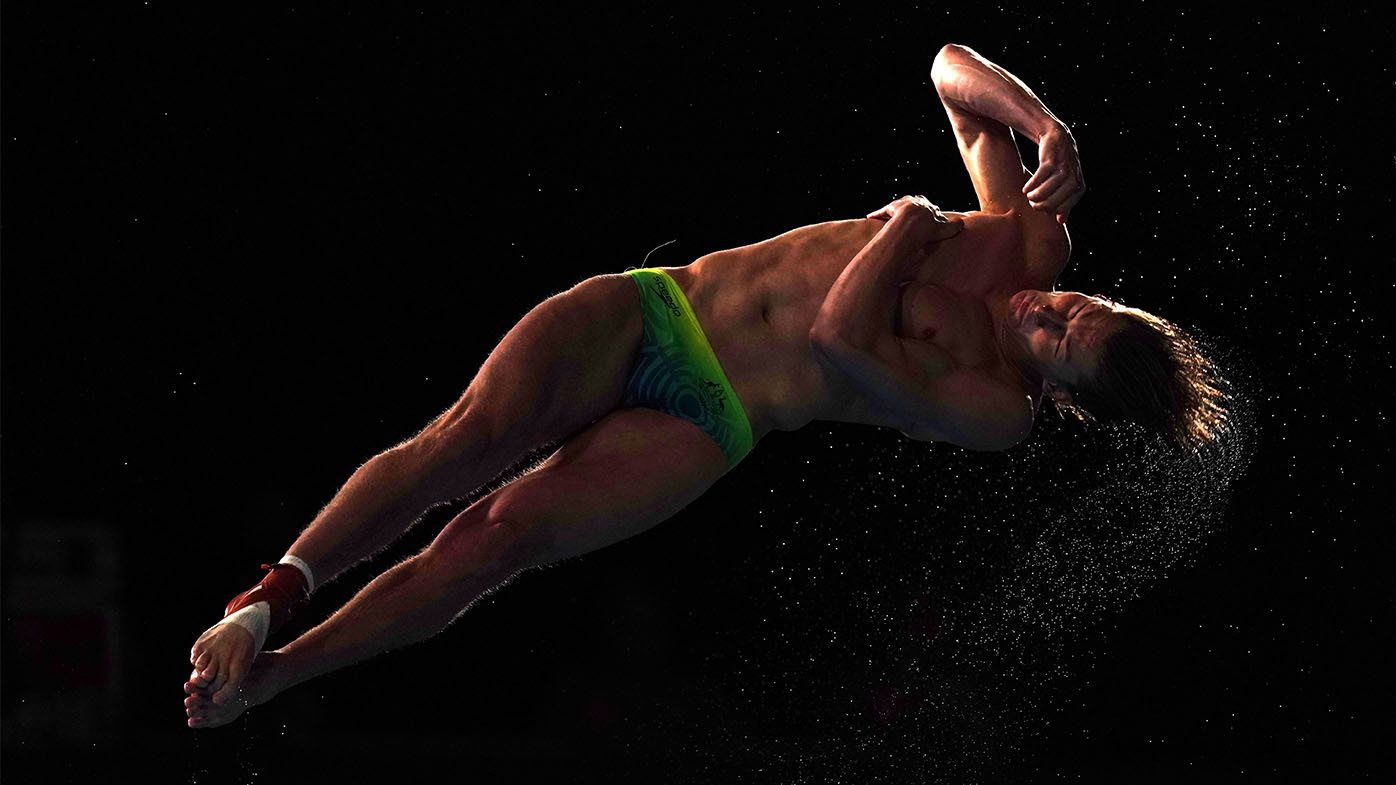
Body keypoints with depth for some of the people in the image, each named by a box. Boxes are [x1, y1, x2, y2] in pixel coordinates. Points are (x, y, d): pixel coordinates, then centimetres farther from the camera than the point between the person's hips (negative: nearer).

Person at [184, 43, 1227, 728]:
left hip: (701, 428, -4)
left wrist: (909, 226, -8)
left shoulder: (1000, 411, -11)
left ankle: (257, 679, -18)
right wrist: (1049, 131, -7)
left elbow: (841, 341, -22)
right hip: (649, 311, 4)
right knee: (466, 440, -20)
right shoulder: (1031, 241, 5)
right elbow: (953, 68, 11)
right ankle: (269, 597, -18)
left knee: (494, 541, -23)